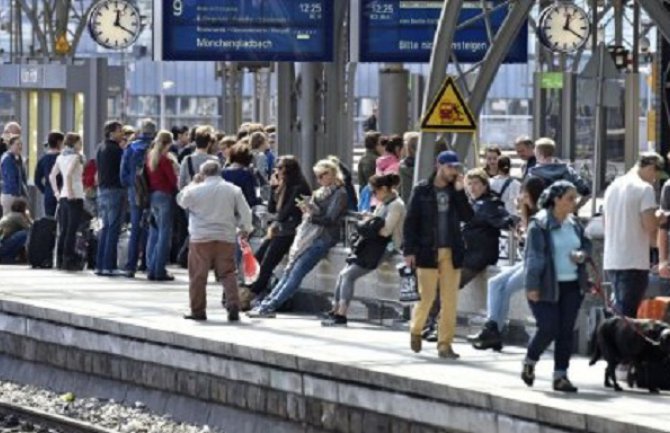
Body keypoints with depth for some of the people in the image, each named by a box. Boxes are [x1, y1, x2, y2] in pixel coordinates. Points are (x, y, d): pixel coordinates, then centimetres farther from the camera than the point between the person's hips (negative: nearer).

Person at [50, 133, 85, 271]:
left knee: (63, 230, 10)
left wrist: (57, 192, 15)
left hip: (63, 196, 7)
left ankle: (60, 260, 12)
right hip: (75, 196, -7)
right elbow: (68, 174, -22)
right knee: (71, 230, -6)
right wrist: (70, 192, -18)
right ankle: (68, 260, -8)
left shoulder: (61, 157, 13)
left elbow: (52, 176, 15)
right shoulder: (76, 157, -8)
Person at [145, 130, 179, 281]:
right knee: (164, 233, -3)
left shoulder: (150, 157, 7)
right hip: (165, 195, -7)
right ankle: (160, 270, -5)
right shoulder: (165, 159, -14)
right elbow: (174, 180, -12)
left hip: (152, 195, 7)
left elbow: (147, 177, 13)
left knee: (153, 233, 13)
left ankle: (151, 269, 13)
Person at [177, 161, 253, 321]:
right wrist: (245, 229, 17)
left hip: (201, 238, -2)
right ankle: (233, 306, -8)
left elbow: (181, 201, 13)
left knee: (198, 275, 6)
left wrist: (193, 183, 18)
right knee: (228, 273, 6)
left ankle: (198, 311, 10)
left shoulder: (195, 190, -6)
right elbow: (245, 213, 2)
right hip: (226, 238, 2)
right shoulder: (233, 190, 0)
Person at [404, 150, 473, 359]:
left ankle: (445, 343, 6)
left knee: (450, 299, 1)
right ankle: (416, 329, 27)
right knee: (427, 296, -1)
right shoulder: (422, 191, -1)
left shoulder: (455, 191, 8)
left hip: (451, 252, 3)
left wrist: (459, 191, -11)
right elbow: (411, 221, -3)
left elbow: (467, 217, -4)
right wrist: (409, 250, -9)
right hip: (428, 251, -3)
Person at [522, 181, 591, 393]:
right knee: (549, 328, -8)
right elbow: (534, 256, -14)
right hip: (547, 287, -6)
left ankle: (560, 375, 8)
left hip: (572, 286, 6)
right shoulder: (540, 224, -11)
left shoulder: (574, 223, 9)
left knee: (566, 331, 2)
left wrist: (582, 254, -2)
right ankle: (529, 362, 19)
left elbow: (586, 244, 23)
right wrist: (532, 286, -18)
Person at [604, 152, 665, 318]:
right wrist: (660, 218, 4)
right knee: (627, 316, -6)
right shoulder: (644, 188, -10)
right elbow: (650, 225, -18)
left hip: (611, 261, 8)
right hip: (634, 263, -8)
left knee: (619, 311, 16)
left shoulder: (612, 187, 14)